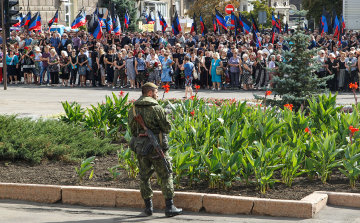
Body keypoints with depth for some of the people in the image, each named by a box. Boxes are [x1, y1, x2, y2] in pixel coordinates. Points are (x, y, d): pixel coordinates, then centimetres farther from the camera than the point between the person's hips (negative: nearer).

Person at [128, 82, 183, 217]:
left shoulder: (133, 109, 4)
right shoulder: (156, 108, -12)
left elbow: (132, 129, 10)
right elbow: (167, 128, -6)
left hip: (140, 147, 5)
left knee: (144, 177, 15)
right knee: (166, 176, 3)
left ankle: (148, 207, 18)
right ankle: (169, 207, 1)